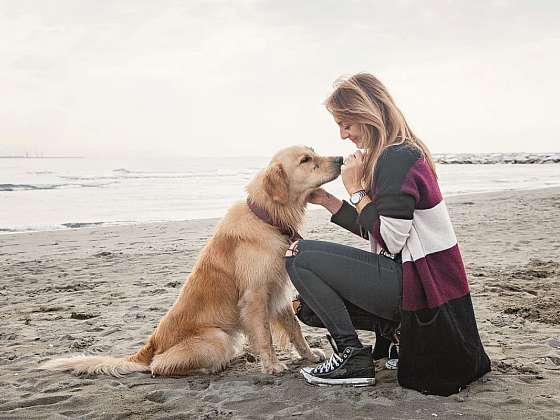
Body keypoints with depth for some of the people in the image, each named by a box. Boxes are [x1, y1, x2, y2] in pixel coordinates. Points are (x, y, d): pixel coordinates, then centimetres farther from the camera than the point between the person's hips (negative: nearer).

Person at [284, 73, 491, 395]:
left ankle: (354, 357, -6)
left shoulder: (398, 158, -18)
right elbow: (375, 230, 16)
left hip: (418, 283, -10)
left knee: (300, 257, -10)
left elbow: (389, 240, -22)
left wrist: (356, 188, -11)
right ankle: (395, 328, 13)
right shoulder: (398, 154, 13)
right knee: (311, 304, 17)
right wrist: (326, 200, 10)